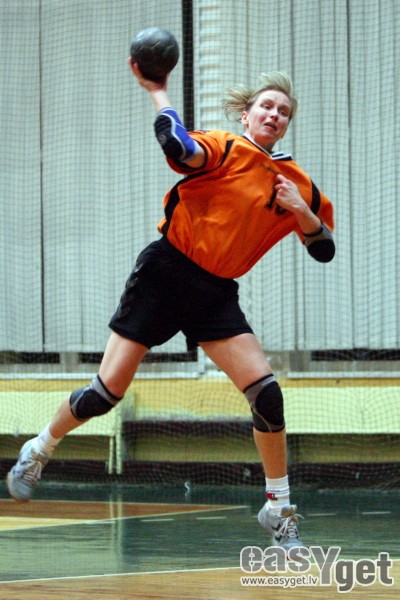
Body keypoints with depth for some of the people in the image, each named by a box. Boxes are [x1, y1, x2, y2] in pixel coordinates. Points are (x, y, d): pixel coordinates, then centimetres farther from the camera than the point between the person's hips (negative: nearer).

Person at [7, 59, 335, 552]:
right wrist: (157, 92, -25)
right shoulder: (224, 149, -10)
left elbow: (324, 250, 9)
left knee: (265, 391, -13)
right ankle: (38, 451, 23)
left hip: (215, 294, 4)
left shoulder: (295, 183, 7)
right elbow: (177, 147, -32)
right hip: (165, 274, -4)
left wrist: (301, 210, -8)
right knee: (107, 390, -4)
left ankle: (279, 509, 0)